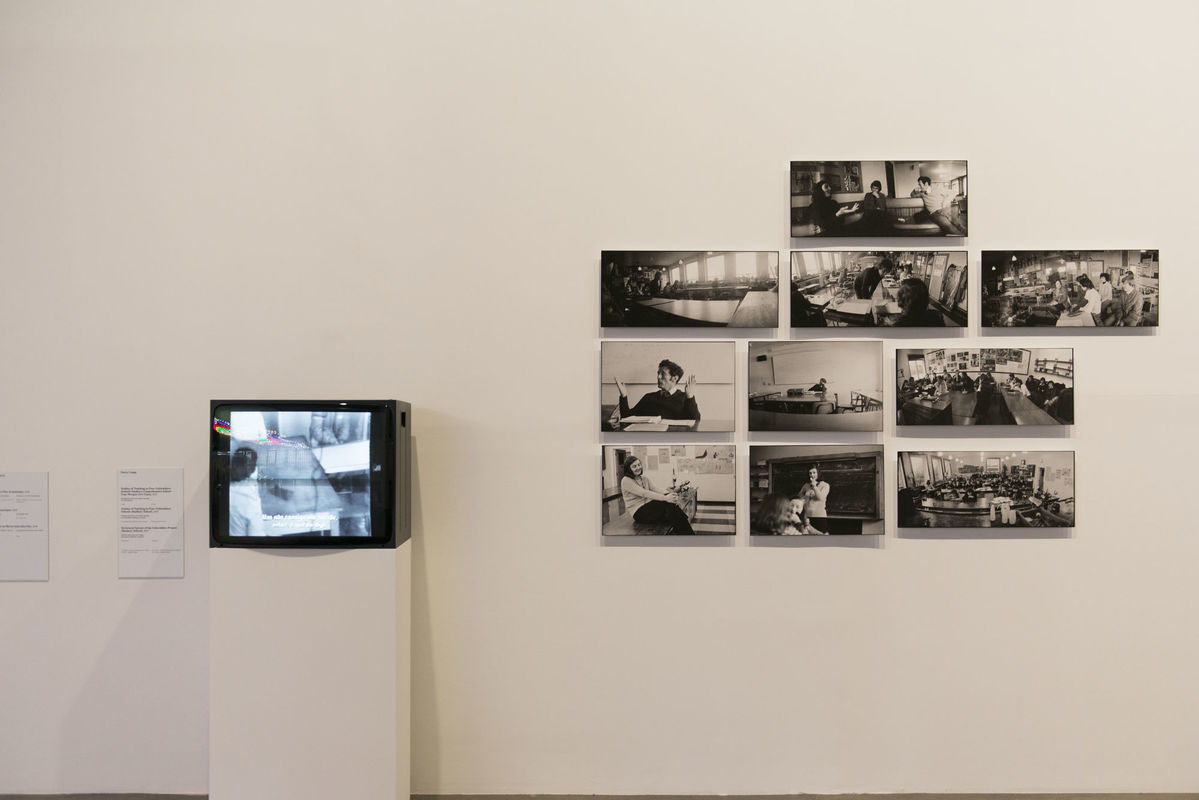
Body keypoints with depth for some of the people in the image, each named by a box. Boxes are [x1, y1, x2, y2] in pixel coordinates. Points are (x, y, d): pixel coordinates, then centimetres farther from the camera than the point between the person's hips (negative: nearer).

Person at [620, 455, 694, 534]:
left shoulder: (645, 479, 17)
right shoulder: (626, 481, -7)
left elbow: (656, 489, 1)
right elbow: (644, 493, -20)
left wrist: (670, 495, -21)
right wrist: (665, 497, -31)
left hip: (648, 509, 6)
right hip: (638, 513, -6)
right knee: (667, 502, -27)